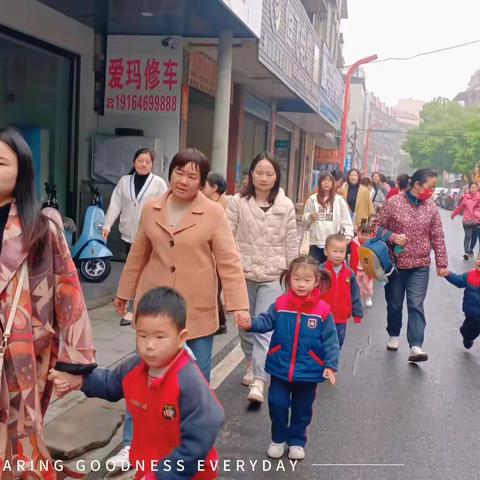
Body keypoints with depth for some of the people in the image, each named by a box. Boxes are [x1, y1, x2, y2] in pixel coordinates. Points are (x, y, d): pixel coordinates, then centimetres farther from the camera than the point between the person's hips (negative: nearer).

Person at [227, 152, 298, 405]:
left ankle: (258, 382, -11)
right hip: (243, 274, 2)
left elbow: (291, 244, 4)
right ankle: (251, 363, 36)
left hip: (272, 276, -1)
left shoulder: (285, 206, -1)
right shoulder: (238, 202, -3)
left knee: (264, 328, -9)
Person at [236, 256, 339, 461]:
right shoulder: (280, 304, -8)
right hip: (280, 368, 1)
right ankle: (278, 439, 30)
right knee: (277, 403, 6)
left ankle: (296, 441, 36)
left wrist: (330, 365, -15)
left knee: (302, 409, 15)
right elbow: (266, 320, -13)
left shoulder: (323, 310, -12)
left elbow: (330, 341, -9)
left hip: (308, 371, 0)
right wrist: (251, 323, -33)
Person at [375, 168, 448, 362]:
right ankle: (394, 335, 34)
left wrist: (442, 263, 3)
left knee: (416, 306, -6)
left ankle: (415, 347, -7)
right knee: (394, 304, 13)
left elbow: (437, 237, 5)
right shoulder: (393, 202, -7)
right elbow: (378, 226, 0)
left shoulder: (431, 207, 1)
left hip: (420, 266, 1)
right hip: (395, 263, -1)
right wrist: (392, 237, -17)